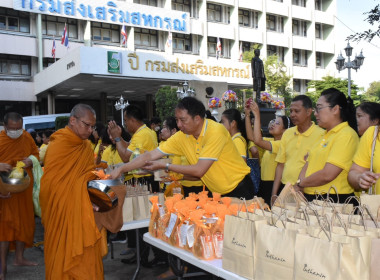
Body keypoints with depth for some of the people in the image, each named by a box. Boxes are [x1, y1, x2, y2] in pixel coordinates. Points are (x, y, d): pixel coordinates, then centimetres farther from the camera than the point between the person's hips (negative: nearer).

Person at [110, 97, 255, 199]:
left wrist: (165, 166, -17)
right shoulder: (181, 137, -5)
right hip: (217, 192, 6)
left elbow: (199, 170, -25)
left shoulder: (215, 131, -25)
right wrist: (120, 169, -13)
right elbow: (151, 156, -5)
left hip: (240, 189, -5)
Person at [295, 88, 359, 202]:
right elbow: (308, 165, 13)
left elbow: (327, 175, -21)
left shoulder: (346, 135, -13)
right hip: (311, 198, 8)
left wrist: (300, 184, -6)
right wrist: (298, 189, -4)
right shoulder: (325, 135, 17)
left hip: (334, 201, -7)